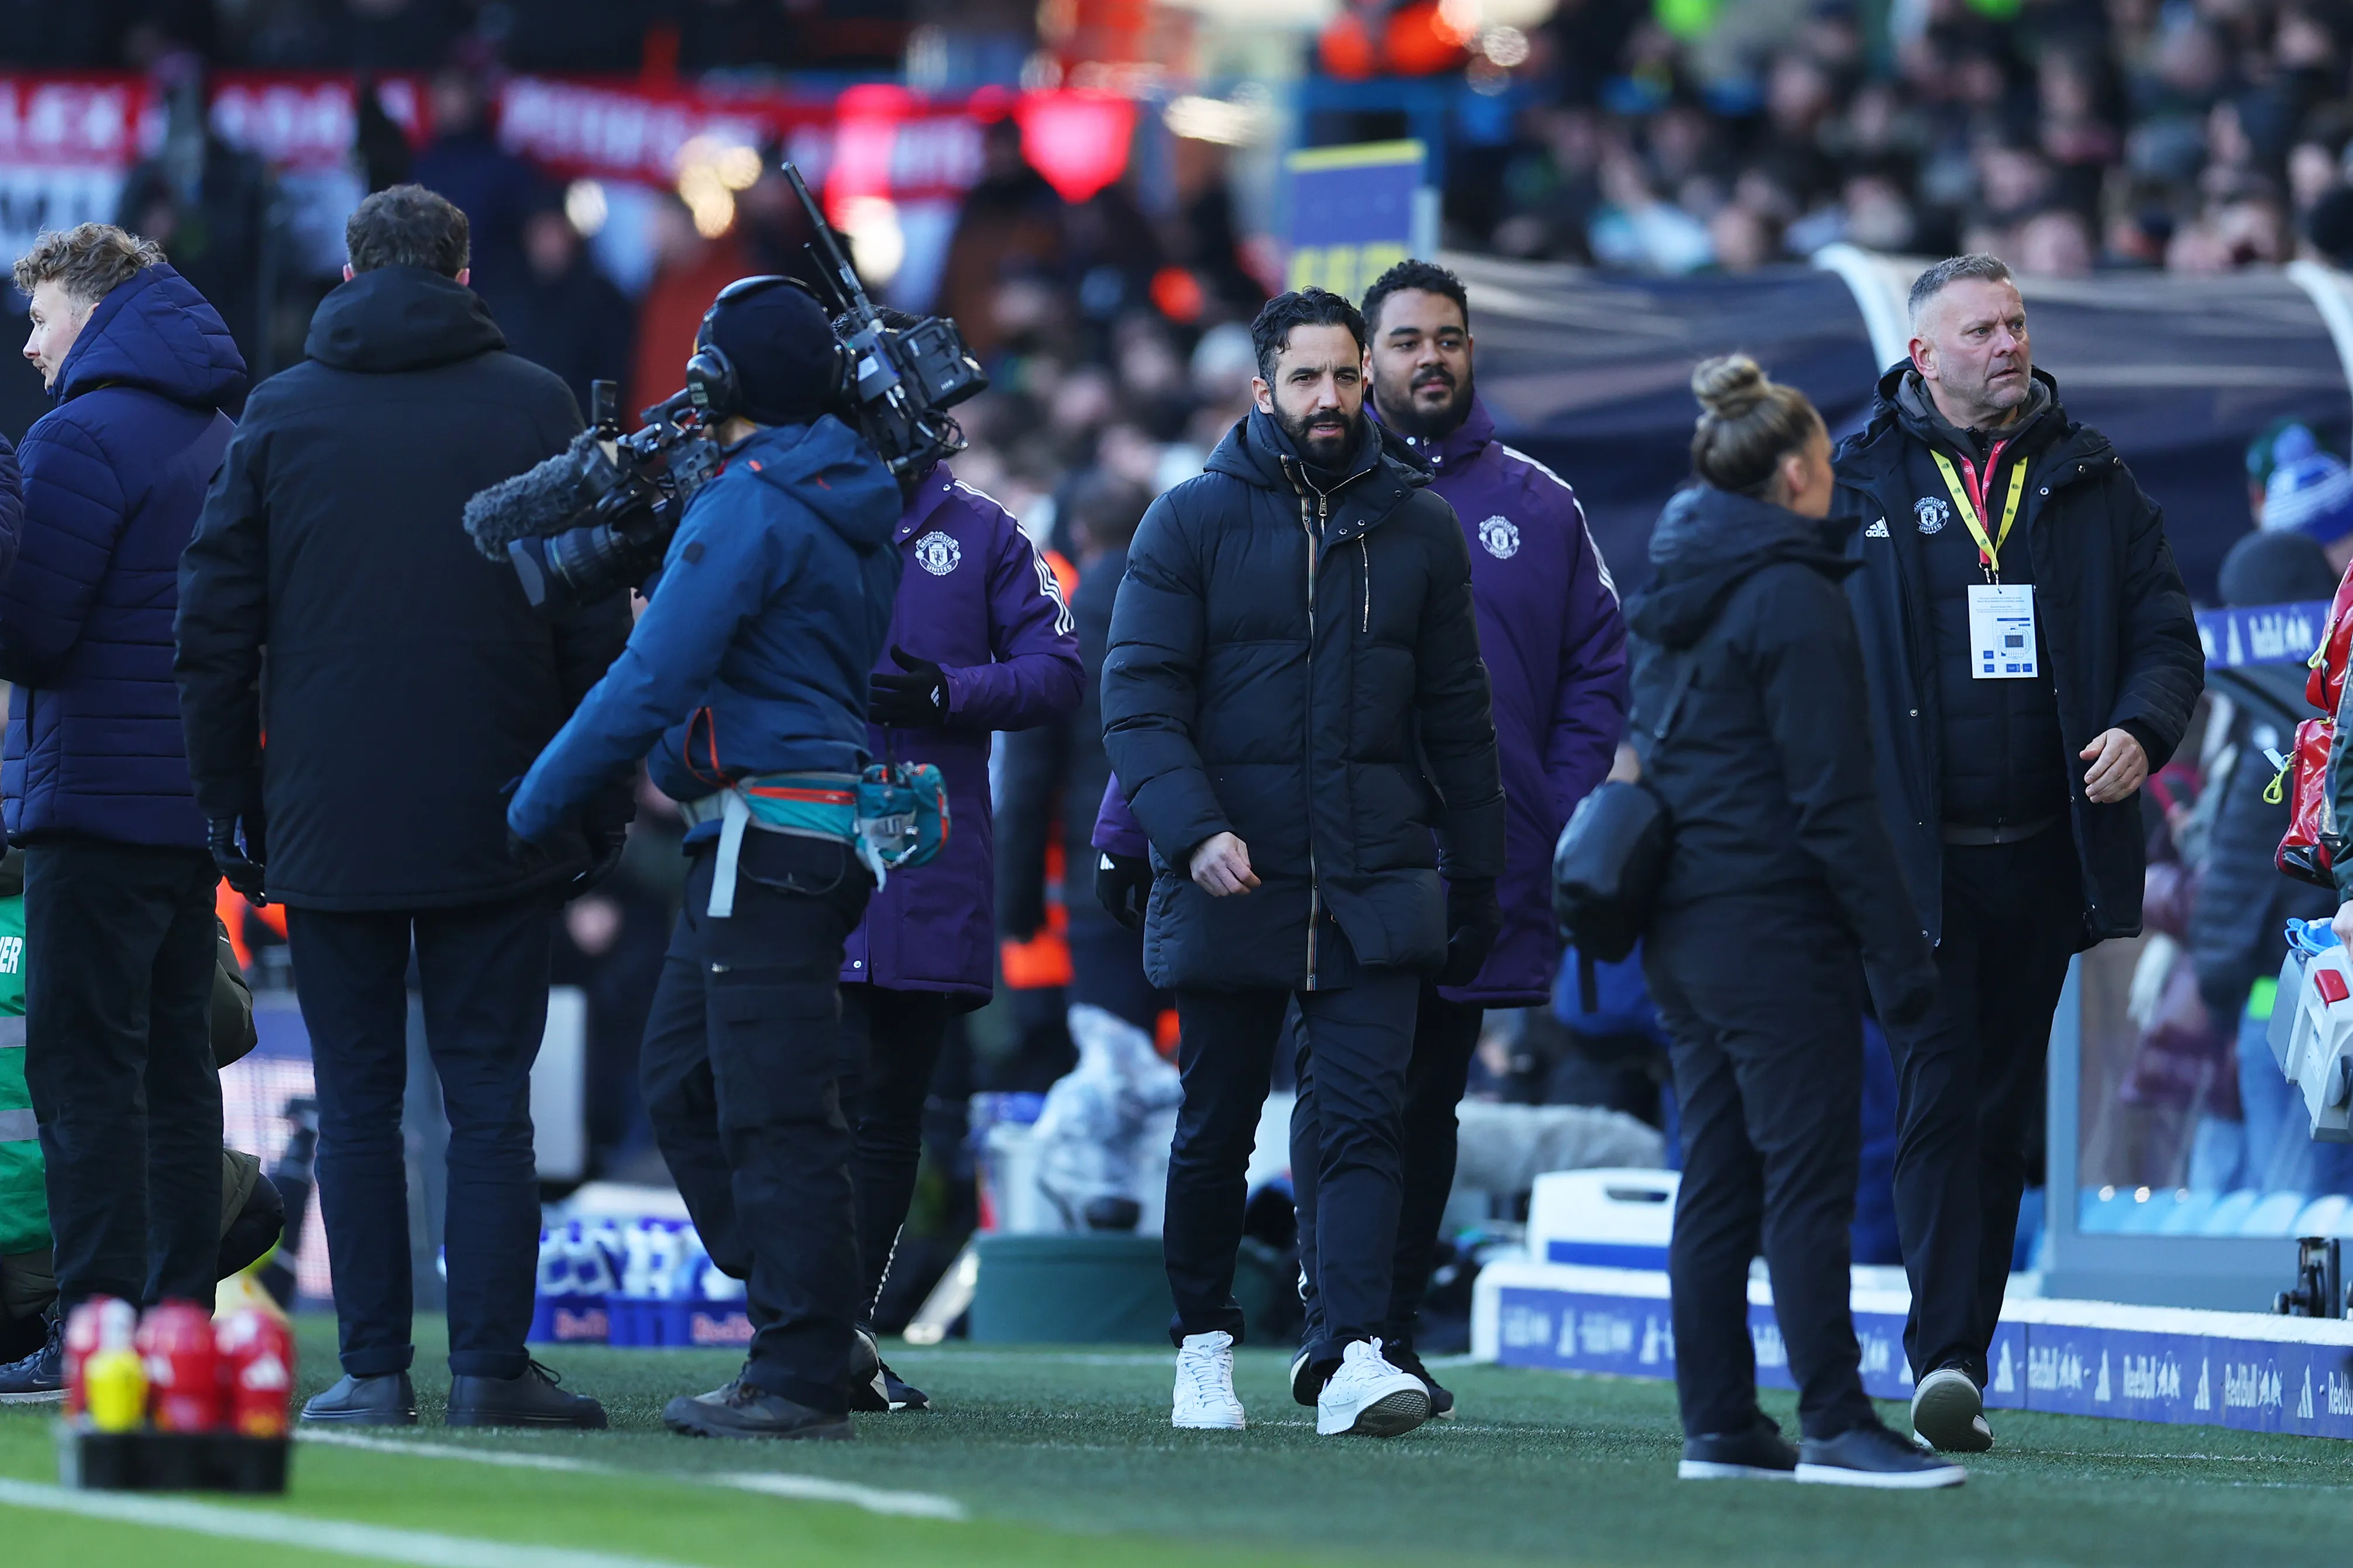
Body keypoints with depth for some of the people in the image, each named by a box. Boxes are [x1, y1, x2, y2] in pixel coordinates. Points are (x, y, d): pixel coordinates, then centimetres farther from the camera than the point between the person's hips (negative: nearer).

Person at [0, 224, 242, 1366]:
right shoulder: (215, 434, 16)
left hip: (102, 795, -8)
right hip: (202, 795, 8)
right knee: (173, 1060, 11)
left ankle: (102, 1317, -12)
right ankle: (183, 1308, 11)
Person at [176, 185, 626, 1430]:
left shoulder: (280, 414, 4)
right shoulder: (534, 407, 2)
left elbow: (213, 628, 4)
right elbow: (596, 624, 2)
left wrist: (230, 808, 10)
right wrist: (600, 799, 8)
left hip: (328, 820, 0)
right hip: (495, 820, 0)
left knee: (357, 1098, 4)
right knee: (488, 1094, 3)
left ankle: (374, 1369, 2)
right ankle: (488, 1363, -2)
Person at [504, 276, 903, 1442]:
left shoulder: (749, 506, -13)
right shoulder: (852, 502, 16)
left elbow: (650, 684, -16)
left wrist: (531, 809, -8)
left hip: (766, 833, -10)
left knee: (775, 1116, -8)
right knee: (683, 1084, 14)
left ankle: (800, 1379, -8)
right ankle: (805, 1332, 14)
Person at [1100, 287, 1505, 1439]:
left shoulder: (1416, 525, 8)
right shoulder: (1191, 521, 1)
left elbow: (1456, 718, 14)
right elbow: (1138, 697, -4)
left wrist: (1477, 880, 12)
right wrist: (1192, 829, -19)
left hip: (1374, 885, 1)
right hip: (1230, 881, -1)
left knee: (1366, 1118, -11)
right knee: (1215, 1129, 9)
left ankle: (1357, 1359, -18)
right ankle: (1204, 1344, 24)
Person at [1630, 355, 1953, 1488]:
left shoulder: (1669, 597, 14)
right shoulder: (1792, 598, -12)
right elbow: (1834, 798, -16)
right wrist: (1897, 951, -14)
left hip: (1680, 927, 9)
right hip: (1775, 927, -8)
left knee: (1716, 1180, 9)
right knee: (1809, 1177, -7)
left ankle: (1719, 1426, 8)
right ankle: (1834, 1427, -9)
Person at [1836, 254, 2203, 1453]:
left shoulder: (2092, 486, 10)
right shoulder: (1856, 488, 2)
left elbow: (2164, 633, 11)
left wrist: (2141, 728, -10)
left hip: (2046, 856, 3)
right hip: (1912, 856, -3)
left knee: (2004, 1114, 8)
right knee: (1940, 1099, -12)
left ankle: (1964, 1361, 14)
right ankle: (1943, 1362, -18)